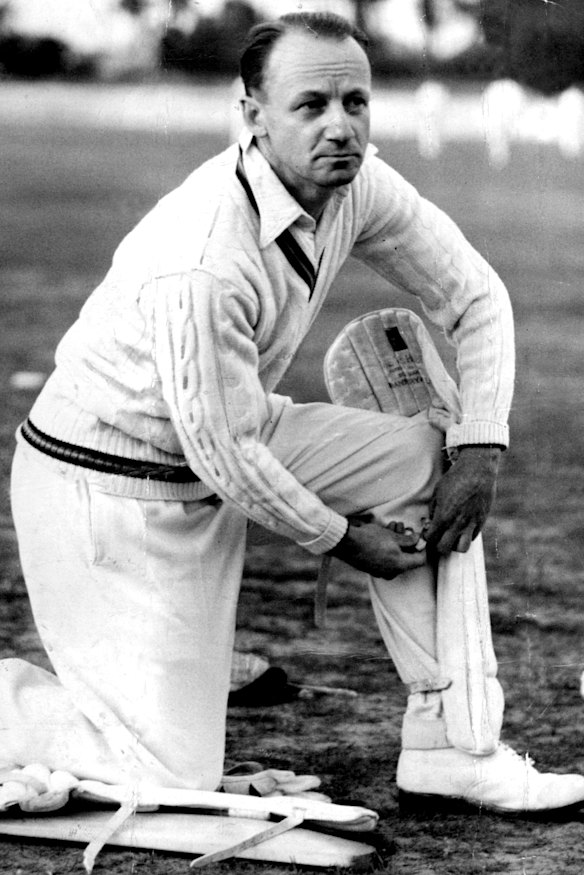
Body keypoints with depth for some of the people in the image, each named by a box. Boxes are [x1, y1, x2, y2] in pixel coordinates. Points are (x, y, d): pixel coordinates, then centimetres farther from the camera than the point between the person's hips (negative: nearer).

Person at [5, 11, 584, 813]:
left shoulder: (356, 184, -8)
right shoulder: (202, 265, -33)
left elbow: (473, 293, 5)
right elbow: (225, 454, -25)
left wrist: (480, 448, -5)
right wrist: (337, 536, -9)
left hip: (230, 440, 9)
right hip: (112, 484, -9)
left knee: (427, 460, -2)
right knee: (172, 781, -11)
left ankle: (452, 746, 3)